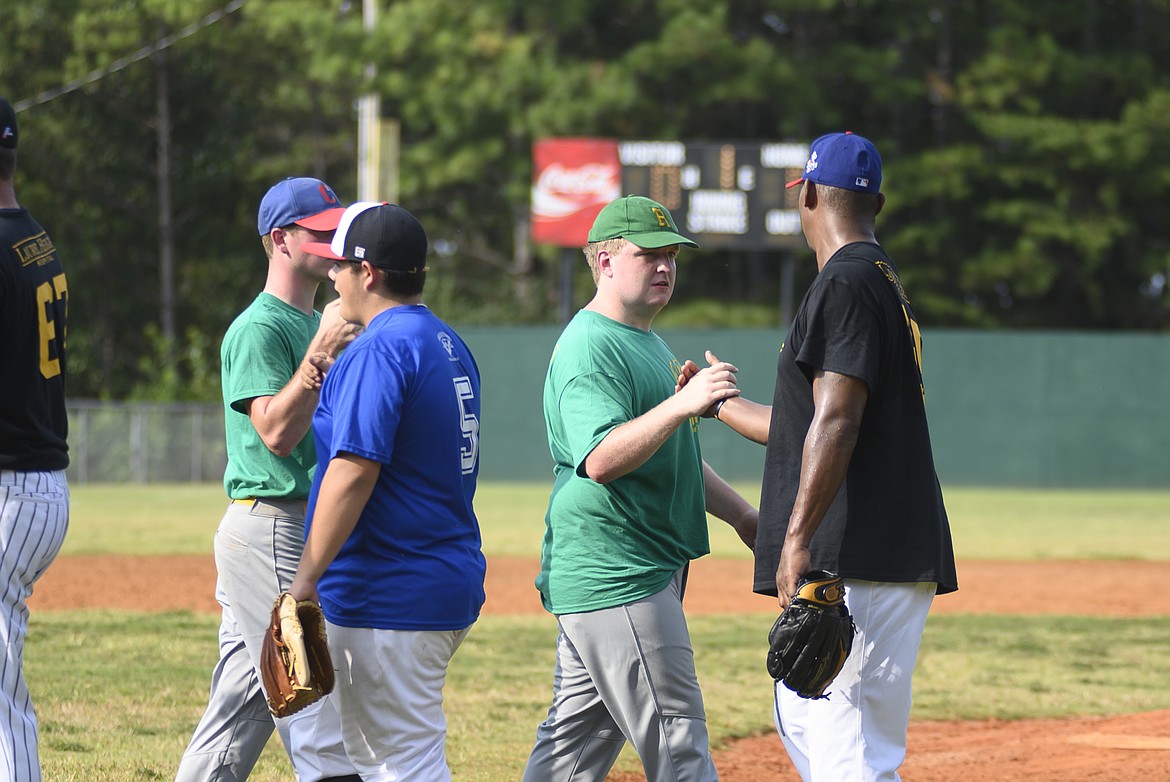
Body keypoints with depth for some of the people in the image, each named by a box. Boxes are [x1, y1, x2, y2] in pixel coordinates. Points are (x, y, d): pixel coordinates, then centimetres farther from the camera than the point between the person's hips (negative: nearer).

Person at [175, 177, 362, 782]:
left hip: (308, 527, 10)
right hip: (269, 526, -10)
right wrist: (320, 354, -28)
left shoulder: (317, 323, 19)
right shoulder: (259, 329, -10)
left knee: (245, 698, 10)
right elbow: (276, 432, -22)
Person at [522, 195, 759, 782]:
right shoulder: (590, 347, -13)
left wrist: (745, 517, 24)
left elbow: (672, 458, 30)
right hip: (618, 579, -10)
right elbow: (601, 459, -27)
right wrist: (681, 404, -35)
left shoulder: (647, 344, 20)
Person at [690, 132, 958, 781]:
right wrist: (719, 403, 43)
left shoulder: (846, 284, -11)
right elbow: (813, 425, 29)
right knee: (801, 721, 18)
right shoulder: (883, 283, 21)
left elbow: (836, 422, -22)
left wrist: (798, 539, -27)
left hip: (861, 561, -11)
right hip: (892, 555, 11)